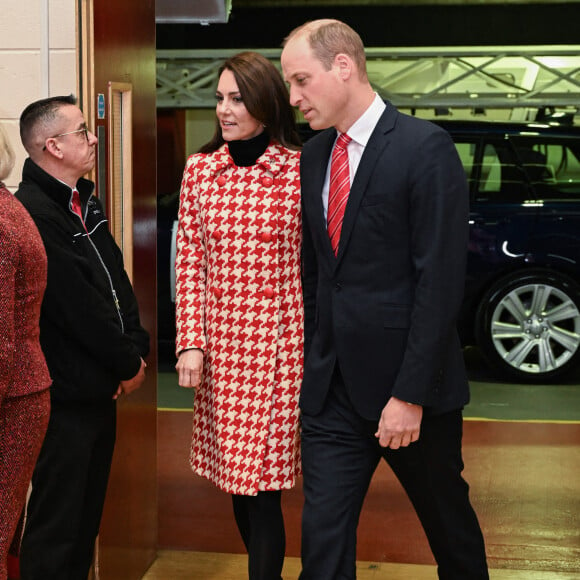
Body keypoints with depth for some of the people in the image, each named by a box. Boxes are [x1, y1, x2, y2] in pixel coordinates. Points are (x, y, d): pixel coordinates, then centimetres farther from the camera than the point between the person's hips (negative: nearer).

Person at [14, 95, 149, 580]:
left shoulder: (85, 203, 12)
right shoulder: (33, 212, -19)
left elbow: (117, 279, 12)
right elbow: (77, 306, -19)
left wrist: (136, 347, 0)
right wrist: (128, 363, -9)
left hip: (102, 388, 9)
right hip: (66, 394, -9)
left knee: (87, 518, 18)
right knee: (57, 524, 1)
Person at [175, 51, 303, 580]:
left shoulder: (300, 170, -6)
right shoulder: (200, 169, 4)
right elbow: (190, 262, 5)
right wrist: (190, 342, -1)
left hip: (278, 344, -4)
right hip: (219, 345, 4)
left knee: (261, 482, -4)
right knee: (235, 474, 14)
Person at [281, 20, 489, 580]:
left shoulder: (425, 148, -12)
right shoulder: (311, 157, 8)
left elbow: (439, 281, -16)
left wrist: (410, 395, -18)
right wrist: (314, 362, 7)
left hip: (410, 389, -5)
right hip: (331, 388, 5)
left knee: (448, 520, 15)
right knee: (323, 534, 3)